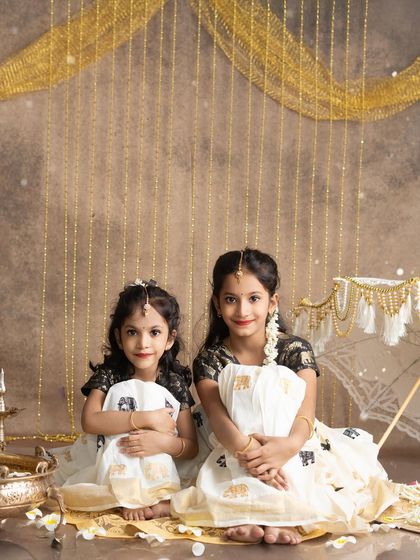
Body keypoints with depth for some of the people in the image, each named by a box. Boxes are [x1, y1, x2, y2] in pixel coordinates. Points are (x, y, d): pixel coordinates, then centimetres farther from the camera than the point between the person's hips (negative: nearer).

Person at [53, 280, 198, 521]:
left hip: (155, 474, 0)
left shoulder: (175, 383, 1)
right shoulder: (109, 375, -1)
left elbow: (191, 447, 1)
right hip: (109, 471, 0)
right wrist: (147, 418, -20)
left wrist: (164, 443, -21)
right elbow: (90, 421, -19)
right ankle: (130, 500, -25)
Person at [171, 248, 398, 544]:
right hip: (235, 456, 0)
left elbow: (306, 412, -17)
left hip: (293, 452, 0)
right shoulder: (210, 359, -1)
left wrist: (290, 445, -43)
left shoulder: (295, 350, -3)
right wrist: (247, 449, -41)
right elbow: (218, 416, -17)